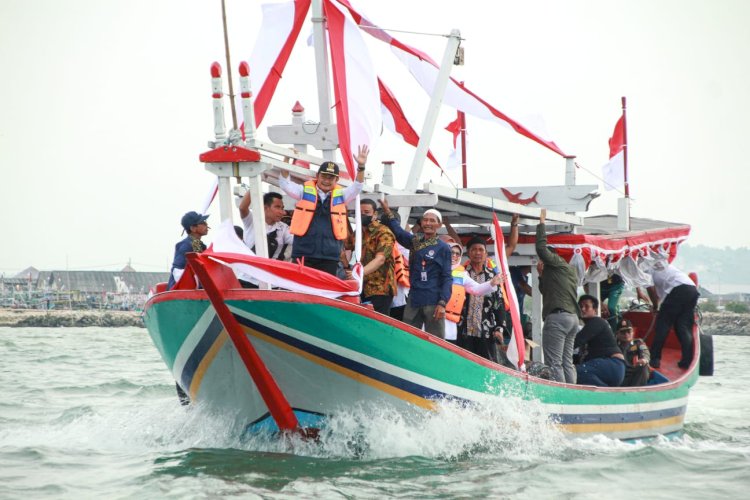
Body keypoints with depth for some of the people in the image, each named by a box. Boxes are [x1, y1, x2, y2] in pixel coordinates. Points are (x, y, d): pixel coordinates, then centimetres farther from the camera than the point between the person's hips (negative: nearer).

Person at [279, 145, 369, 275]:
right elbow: (284, 184, 1)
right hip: (303, 254, -2)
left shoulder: (340, 195, 11)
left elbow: (356, 187, 0)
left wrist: (361, 167, -16)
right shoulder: (305, 191, 7)